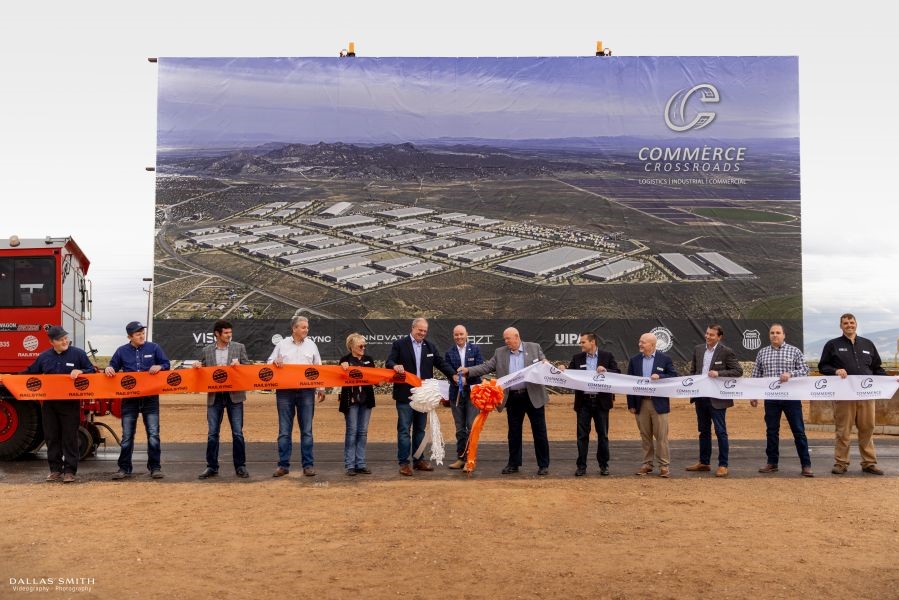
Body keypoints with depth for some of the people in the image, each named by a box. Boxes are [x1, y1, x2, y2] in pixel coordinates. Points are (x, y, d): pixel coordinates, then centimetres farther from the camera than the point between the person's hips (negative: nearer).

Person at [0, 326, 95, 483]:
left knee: (70, 438, 0)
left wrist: (80, 372, -17)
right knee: (52, 438, 8)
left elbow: (91, 371, 1)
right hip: (49, 404, 3)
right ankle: (55, 470, 18)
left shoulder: (78, 354, -2)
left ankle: (69, 471, 6)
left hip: (70, 403, -3)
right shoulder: (44, 357, 7)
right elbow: (30, 373, 18)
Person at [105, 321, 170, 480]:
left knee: (153, 434, -1)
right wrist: (109, 369, -8)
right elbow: (113, 367, 14)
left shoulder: (153, 348, 2)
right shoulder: (122, 351, 5)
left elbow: (166, 365, 5)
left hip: (150, 397, -1)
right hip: (129, 398, 1)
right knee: (127, 436, 6)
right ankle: (124, 468, 15)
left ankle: (155, 467, 8)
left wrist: (159, 367, -15)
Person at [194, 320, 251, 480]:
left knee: (237, 433, 1)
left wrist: (239, 365, -16)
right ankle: (211, 467, 14)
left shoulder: (239, 347, 4)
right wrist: (197, 366, -7)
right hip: (214, 396, 1)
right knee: (212, 433, 4)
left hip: (234, 396, -1)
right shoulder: (206, 351, 7)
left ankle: (240, 466, 10)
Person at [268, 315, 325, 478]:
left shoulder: (311, 345, 9)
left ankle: (308, 465, 8)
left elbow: (318, 368, 12)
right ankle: (283, 465, 9)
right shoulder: (282, 344, 7)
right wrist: (274, 362, -11)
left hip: (306, 391, 0)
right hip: (285, 391, 0)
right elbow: (269, 362, 12)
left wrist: (321, 388, 6)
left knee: (307, 430, 3)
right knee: (284, 430, 2)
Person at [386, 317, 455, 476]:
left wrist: (454, 376, -4)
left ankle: (419, 460, 21)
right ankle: (404, 462, 4)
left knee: (420, 429, 12)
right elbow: (389, 362, -7)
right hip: (405, 394, -5)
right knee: (404, 429, -2)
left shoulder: (430, 347, 11)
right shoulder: (399, 345, -2)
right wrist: (395, 366, -30)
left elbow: (441, 363, 9)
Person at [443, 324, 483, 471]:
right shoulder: (449, 353, 7)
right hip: (456, 393, 2)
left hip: (472, 392, -2)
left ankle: (469, 459, -1)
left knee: (471, 427, -6)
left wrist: (466, 378, -15)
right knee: (460, 429, 9)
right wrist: (455, 377, -20)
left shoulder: (475, 350, 3)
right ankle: (460, 458, 16)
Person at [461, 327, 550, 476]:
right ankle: (513, 464, 21)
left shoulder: (534, 348, 2)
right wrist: (468, 370, -10)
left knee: (539, 432, 2)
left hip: (533, 396, -2)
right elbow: (486, 367, 3)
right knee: (514, 433, 10)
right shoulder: (500, 353, 7)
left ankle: (543, 465, 12)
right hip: (513, 398, 3)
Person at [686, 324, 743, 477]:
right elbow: (692, 370, 16)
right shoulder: (698, 349, 8)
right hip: (700, 397, 6)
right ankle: (704, 462, 24)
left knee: (720, 432, -1)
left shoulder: (726, 352, -8)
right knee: (704, 431, 14)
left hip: (717, 398, -6)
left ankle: (723, 465, 6)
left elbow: (738, 371, -11)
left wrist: (719, 373, -21)